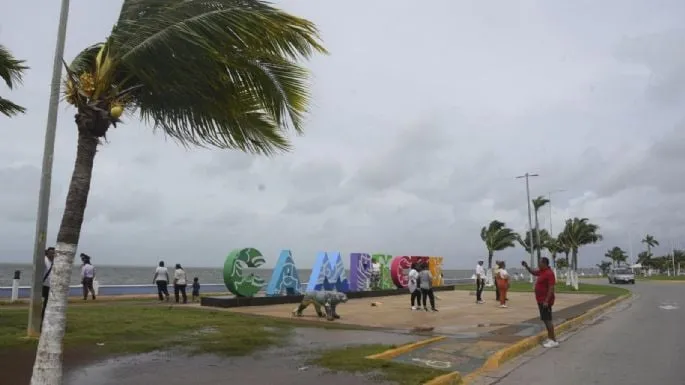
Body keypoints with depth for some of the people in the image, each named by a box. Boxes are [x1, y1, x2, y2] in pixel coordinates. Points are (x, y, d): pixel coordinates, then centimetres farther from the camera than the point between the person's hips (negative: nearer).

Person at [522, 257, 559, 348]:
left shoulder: (549, 273, -19)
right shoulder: (542, 272, 10)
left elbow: (551, 288, -23)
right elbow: (533, 272, 31)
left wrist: (546, 301, -27)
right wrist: (526, 266, 15)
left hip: (545, 301, -10)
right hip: (541, 300, 10)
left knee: (547, 320, -9)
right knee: (545, 319, 14)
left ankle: (554, 341, -7)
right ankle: (550, 338, 21)